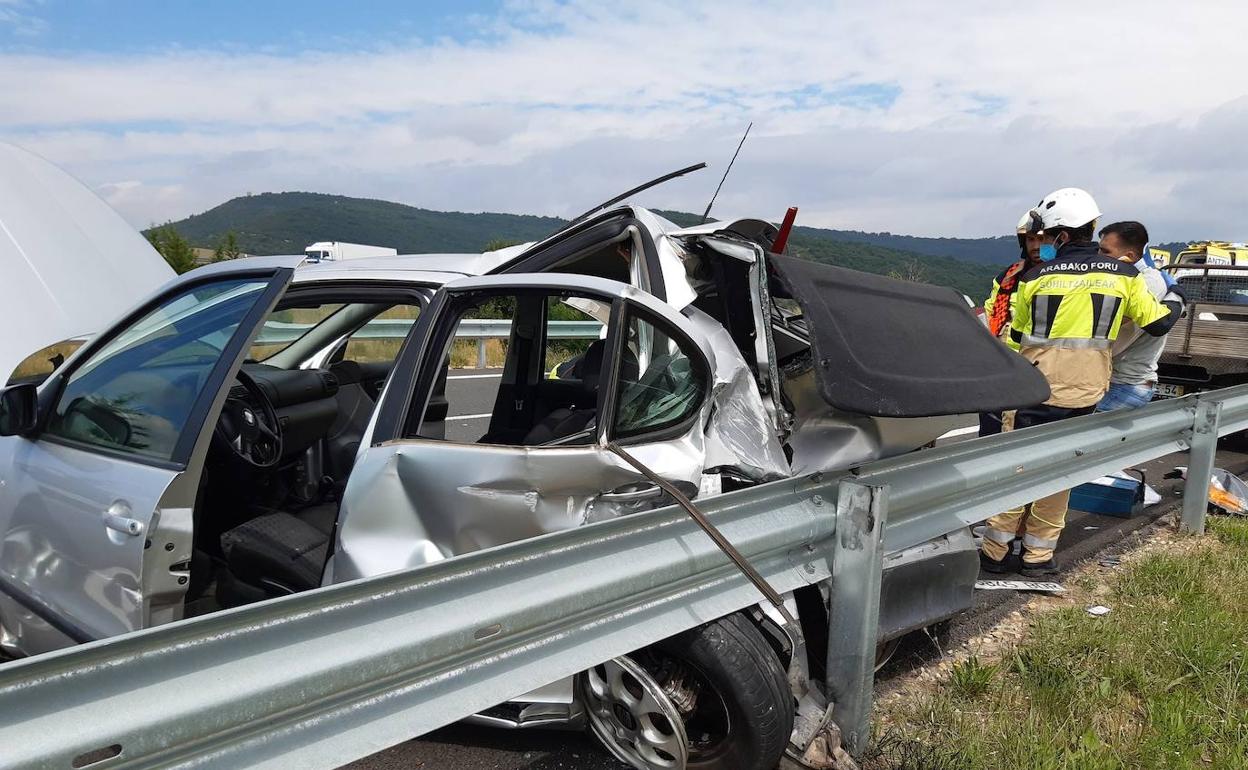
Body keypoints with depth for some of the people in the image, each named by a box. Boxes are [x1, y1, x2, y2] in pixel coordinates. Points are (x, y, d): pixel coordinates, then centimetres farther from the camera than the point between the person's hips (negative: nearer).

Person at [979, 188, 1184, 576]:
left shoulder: (1035, 277, -6)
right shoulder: (1123, 276, -2)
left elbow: (1017, 334, 6)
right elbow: (1158, 323, 6)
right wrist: (1175, 299, 27)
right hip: (1083, 395, 2)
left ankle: (995, 551, 14)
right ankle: (1038, 555, 19)